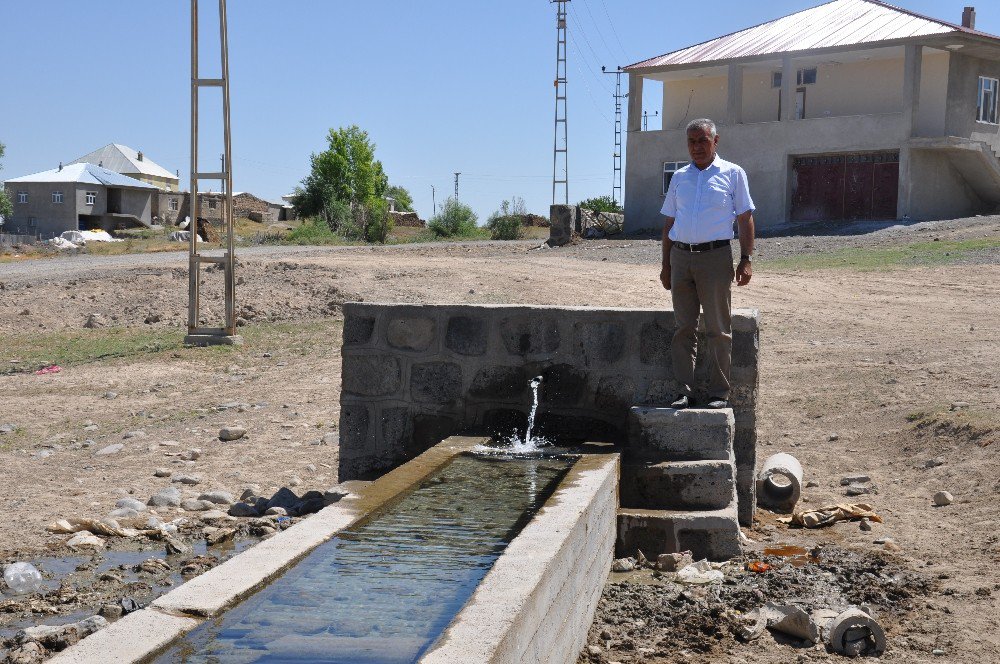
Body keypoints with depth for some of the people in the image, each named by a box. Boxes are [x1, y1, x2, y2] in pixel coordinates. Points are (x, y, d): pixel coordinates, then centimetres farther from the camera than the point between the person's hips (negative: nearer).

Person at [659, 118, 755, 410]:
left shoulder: (733, 174, 5)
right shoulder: (679, 177, 16)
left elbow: (745, 219, 3)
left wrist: (746, 260, -6)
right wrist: (666, 265, 13)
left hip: (715, 257, -4)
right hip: (680, 257, 4)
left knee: (718, 330, -2)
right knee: (684, 328, 4)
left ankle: (719, 393, 3)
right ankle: (684, 391, 9)